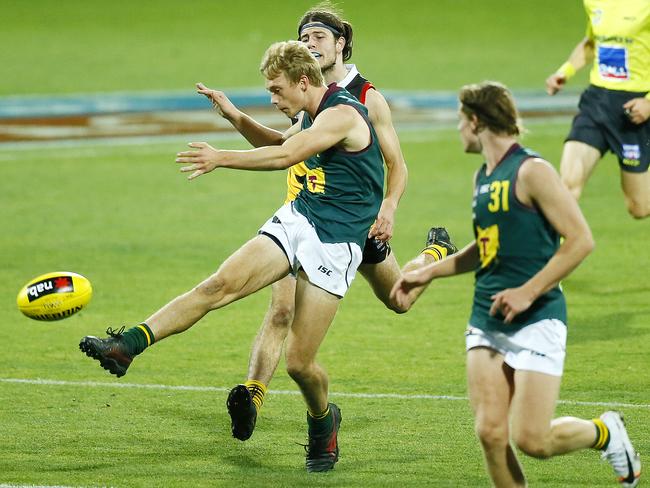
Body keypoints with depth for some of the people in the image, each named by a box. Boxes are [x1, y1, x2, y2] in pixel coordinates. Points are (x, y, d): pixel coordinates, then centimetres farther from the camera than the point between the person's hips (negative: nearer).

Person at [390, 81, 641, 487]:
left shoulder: (531, 171, -11)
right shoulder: (483, 178, 15)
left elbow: (581, 240, -16)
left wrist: (528, 292, -19)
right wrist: (429, 273, 27)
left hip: (537, 321, -7)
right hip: (486, 323, 7)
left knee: (531, 439, -11)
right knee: (490, 432, -7)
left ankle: (604, 432, 17)